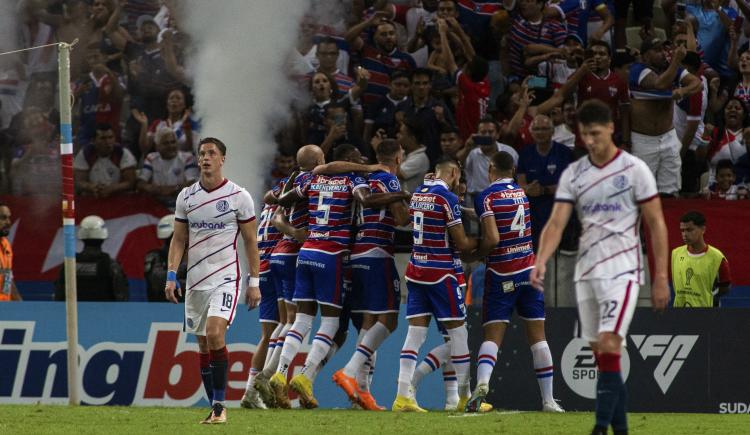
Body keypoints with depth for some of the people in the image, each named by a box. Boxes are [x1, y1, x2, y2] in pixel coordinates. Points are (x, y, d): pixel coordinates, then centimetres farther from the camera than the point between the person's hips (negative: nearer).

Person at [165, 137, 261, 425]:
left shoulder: (239, 196, -2)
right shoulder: (186, 196, 8)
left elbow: (251, 242, 1)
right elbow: (179, 239, 12)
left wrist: (254, 283, -2)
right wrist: (171, 275, 1)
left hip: (226, 277, -5)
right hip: (195, 280, 5)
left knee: (215, 334, -22)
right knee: (203, 346, 6)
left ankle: (219, 405, -18)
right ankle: (215, 408, 14)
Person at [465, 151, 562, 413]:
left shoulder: (487, 197, -9)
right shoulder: (522, 193, 8)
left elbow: (492, 238, -19)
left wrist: (475, 254, 0)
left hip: (501, 274, -4)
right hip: (528, 270, 4)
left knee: (492, 336, -3)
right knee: (537, 337, 8)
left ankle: (482, 381, -29)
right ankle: (548, 400, 8)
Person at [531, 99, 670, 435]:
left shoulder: (634, 169, -3)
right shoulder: (573, 174, 8)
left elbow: (656, 224, -2)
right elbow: (556, 223, 0)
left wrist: (661, 277, -6)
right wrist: (540, 262, -18)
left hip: (622, 270, -5)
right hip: (586, 271, 5)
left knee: (609, 345, -18)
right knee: (601, 354, 6)